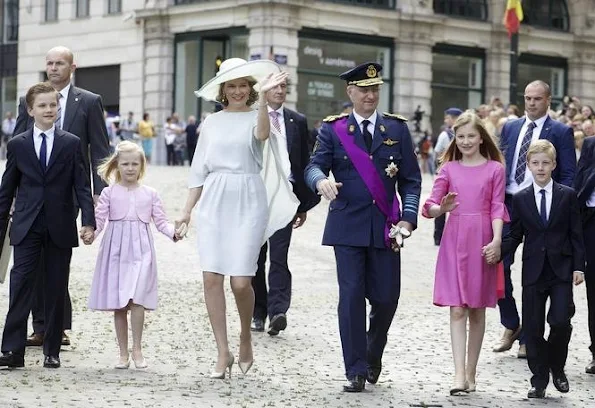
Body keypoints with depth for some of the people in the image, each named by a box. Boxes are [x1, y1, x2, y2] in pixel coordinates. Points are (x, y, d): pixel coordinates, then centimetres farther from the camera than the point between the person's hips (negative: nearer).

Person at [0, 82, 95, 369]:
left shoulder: (71, 144, 4)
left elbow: (82, 186, 0)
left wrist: (88, 222, -11)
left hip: (60, 227, 0)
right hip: (27, 227, 0)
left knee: (56, 289, 4)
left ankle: (52, 350, 12)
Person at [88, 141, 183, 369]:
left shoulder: (150, 194, 9)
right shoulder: (109, 193, 6)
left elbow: (160, 221, 6)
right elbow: (99, 219, 1)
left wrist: (173, 232, -12)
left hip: (141, 250, -1)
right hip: (116, 250, 1)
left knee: (136, 299, -16)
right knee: (118, 304, 3)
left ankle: (137, 350, -6)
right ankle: (123, 353, 12)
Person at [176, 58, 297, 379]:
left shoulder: (256, 116, 4)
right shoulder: (211, 123, 13)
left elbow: (262, 134, -22)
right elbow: (199, 170, 14)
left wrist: (263, 98, -35)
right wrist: (187, 211, 8)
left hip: (248, 202, -3)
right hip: (214, 202, 3)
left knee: (241, 281, -9)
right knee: (211, 278, -5)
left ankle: (246, 338, 20)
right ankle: (223, 353, 4)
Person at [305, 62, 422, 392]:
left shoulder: (397, 128, 8)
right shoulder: (333, 129, 5)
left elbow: (411, 179, 7)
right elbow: (314, 166, -5)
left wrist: (408, 217, -6)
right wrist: (321, 180, -29)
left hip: (385, 227, 2)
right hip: (348, 226, -1)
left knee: (386, 297, 2)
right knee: (351, 296, -4)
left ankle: (373, 355, 30)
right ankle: (356, 371, 4)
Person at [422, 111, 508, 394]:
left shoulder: (495, 169, 5)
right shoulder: (448, 168, 8)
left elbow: (497, 207, 1)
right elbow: (431, 205, 3)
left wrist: (496, 239, -13)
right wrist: (440, 208, -20)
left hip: (482, 242, 0)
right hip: (454, 240, 0)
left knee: (477, 310, 7)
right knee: (457, 309, -6)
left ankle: (471, 373, 16)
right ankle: (459, 375, -11)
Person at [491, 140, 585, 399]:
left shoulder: (567, 195, 3)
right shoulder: (520, 199, 5)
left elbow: (576, 234, 3)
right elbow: (515, 235, 6)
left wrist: (578, 266, -3)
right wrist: (499, 251, -12)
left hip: (561, 269, -2)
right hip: (533, 270, 2)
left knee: (560, 321, -13)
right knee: (533, 327, 2)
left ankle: (557, 367, 11)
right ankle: (539, 380, 13)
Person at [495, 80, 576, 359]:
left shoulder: (561, 132, 0)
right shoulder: (510, 128, 11)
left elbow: (568, 176, -2)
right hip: (507, 205, 3)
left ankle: (527, 337, 13)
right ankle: (511, 326, 16)